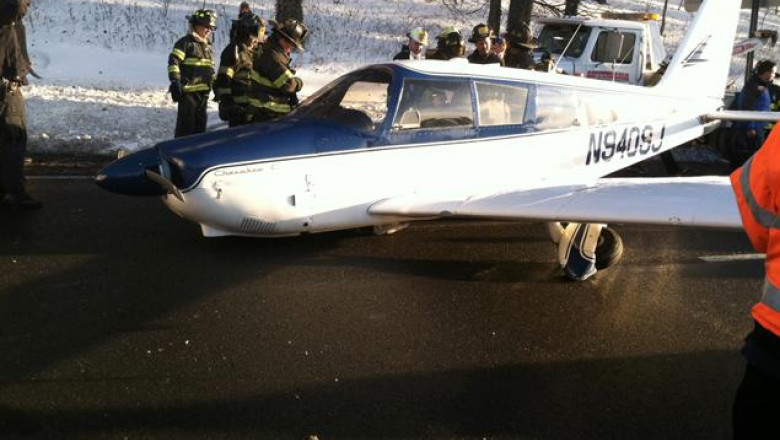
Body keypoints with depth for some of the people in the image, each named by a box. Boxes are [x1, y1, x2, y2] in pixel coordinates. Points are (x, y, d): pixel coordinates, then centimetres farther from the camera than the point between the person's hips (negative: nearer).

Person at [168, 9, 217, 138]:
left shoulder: (208, 46, 18)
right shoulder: (185, 42, -6)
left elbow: (210, 68, 26)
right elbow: (173, 62, -12)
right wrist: (175, 81, -19)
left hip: (203, 91, 7)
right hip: (188, 90, -7)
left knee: (201, 121, 12)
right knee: (186, 122, -7)